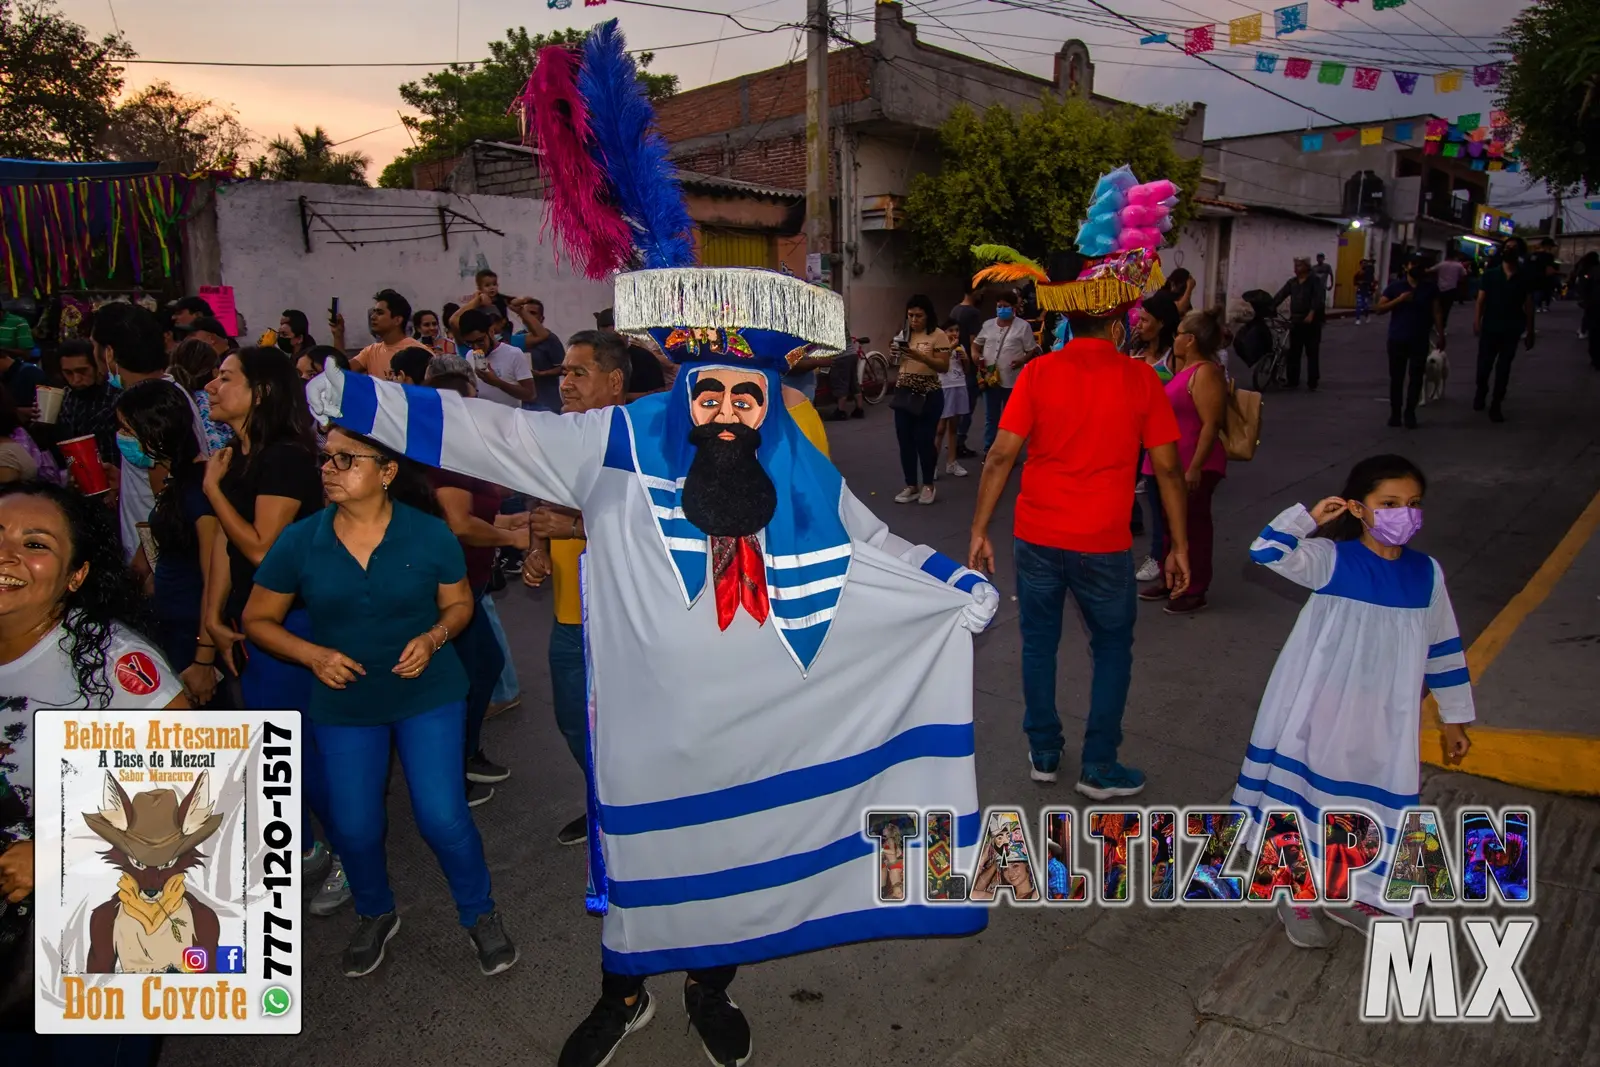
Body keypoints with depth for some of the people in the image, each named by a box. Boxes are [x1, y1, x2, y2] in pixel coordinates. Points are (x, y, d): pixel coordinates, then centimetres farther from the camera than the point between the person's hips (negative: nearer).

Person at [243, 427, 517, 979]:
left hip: (429, 693, -2)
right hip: (343, 703, 2)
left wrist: (433, 637, -19)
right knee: (353, 826, 10)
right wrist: (314, 654, -15)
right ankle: (375, 916, 42)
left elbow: (459, 603, 1)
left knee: (442, 816, -5)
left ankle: (480, 914, 23)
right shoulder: (299, 541, -9)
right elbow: (258, 620, 1)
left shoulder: (429, 534, -12)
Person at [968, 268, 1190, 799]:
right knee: (1112, 648, 16)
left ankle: (1043, 753, 28)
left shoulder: (1038, 372, -3)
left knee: (1039, 643, 17)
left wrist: (979, 531, -1)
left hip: (1038, 535, 1)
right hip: (1103, 542, -1)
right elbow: (1167, 468, -4)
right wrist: (1179, 546, 4)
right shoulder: (1141, 378, -4)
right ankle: (1099, 767, 20)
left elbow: (1001, 456, -8)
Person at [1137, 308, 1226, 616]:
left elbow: (1211, 424, -23)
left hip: (1192, 467, -9)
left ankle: (1195, 591, 13)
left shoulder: (1205, 372, -17)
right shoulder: (1181, 367, 11)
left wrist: (1195, 468, -25)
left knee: (1193, 526, 2)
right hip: (1170, 464, 9)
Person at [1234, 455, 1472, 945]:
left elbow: (1443, 648, 9)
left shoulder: (1426, 573, 0)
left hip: (1386, 721, 4)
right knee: (1309, 793, 7)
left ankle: (1352, 898, 36)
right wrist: (1310, 516, -20)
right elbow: (1268, 552, -26)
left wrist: (1454, 718, 14)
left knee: (1377, 805, 14)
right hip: (1322, 712, -4)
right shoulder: (1332, 560, -11)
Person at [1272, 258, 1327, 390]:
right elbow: (1280, 295, 3)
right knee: (1293, 353, 5)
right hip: (1296, 321, 5)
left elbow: (1319, 298, -16)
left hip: (1312, 322, -5)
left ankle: (1312, 383, 5)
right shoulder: (1292, 282, 12)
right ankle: (1293, 381, 13)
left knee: (1312, 353, 0)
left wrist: (1311, 313, -28)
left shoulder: (1315, 281, -4)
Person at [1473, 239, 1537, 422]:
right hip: (1489, 328, 0)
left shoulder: (1525, 277, 1)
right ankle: (1480, 393, 32)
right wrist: (1477, 320, -16)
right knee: (1484, 365, 3)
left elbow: (1528, 305, 2)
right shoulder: (1490, 274, 1)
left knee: (1503, 369, 4)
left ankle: (1496, 406, 11)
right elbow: (1481, 299, -2)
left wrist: (1530, 331, 0)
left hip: (1511, 330, 0)